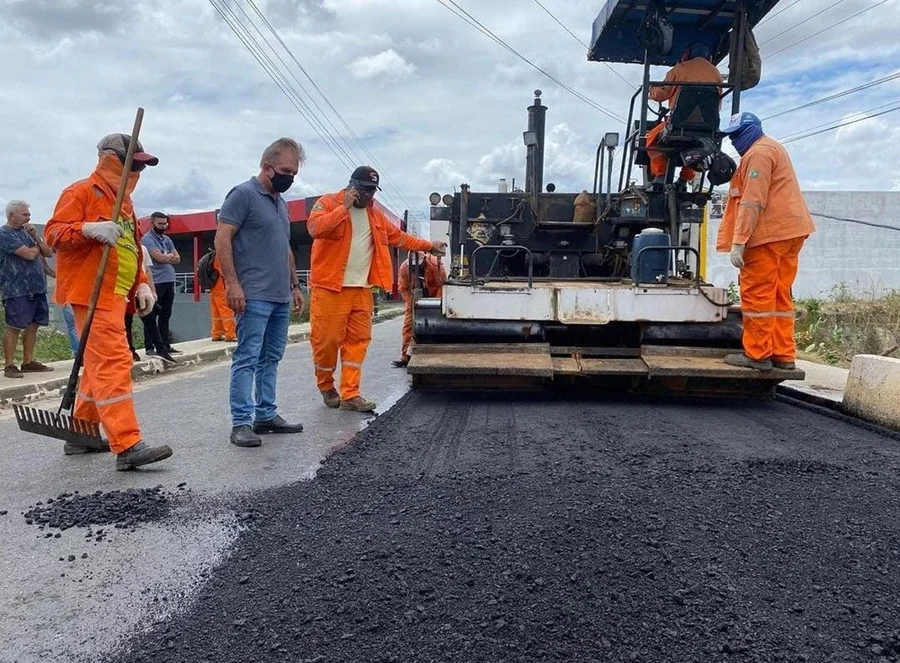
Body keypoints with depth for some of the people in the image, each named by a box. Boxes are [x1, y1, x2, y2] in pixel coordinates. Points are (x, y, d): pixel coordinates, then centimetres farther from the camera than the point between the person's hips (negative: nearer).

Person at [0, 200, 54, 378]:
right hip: (17, 290, -8)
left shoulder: (27, 232, 18)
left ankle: (28, 362, 17)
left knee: (33, 325, 9)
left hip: (37, 287, 8)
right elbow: (29, 254, -17)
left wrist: (35, 237, 0)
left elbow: (48, 253, 13)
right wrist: (37, 247, 5)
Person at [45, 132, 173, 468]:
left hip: (116, 295, 10)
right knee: (113, 364, -16)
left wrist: (141, 285, 11)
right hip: (93, 295, -10)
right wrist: (89, 228, -29)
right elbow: (53, 232, -11)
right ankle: (127, 446, -19)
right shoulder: (81, 192, -4)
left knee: (100, 365, 15)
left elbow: (133, 250, 24)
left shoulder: (124, 201, 22)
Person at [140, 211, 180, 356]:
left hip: (170, 282, 7)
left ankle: (165, 345, 15)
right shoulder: (147, 239, -6)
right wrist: (170, 255, 2)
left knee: (165, 316, 11)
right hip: (155, 282, -7)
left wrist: (165, 257, -6)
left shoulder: (167, 239, 17)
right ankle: (151, 347, 0)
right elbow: (160, 258, -17)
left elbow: (177, 259, 11)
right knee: (151, 317, -2)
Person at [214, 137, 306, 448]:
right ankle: (241, 423, -3)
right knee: (247, 359, -7)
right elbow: (222, 239, -12)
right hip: (254, 296, -8)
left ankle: (266, 415, 19)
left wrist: (295, 286, 22)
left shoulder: (280, 202, 21)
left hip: (281, 298, 8)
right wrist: (232, 283, -18)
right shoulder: (243, 194, -5)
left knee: (271, 359, 11)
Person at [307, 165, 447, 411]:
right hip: (330, 288, -6)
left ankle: (350, 394, 6)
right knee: (327, 339, -1)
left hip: (361, 290, 6)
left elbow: (398, 236, 25)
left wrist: (429, 246, 25)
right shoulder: (328, 203, -2)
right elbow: (314, 228, -21)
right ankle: (326, 387, 21)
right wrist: (344, 207, -19)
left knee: (358, 340, 2)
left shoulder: (375, 214, 17)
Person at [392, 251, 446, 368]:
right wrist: (411, 304, -15)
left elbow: (442, 285, -21)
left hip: (433, 298, -2)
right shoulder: (404, 267, -19)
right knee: (408, 325, -4)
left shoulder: (435, 265, -28)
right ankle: (405, 357, 0)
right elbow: (403, 288, -9)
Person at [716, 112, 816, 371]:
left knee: (757, 293, -6)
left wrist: (738, 241, -21)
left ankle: (758, 355, -4)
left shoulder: (758, 153, -9)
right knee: (779, 295, 11)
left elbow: (752, 202, -19)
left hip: (770, 233, -10)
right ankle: (783, 355, 13)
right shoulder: (772, 147, 24)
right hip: (789, 230, 10)